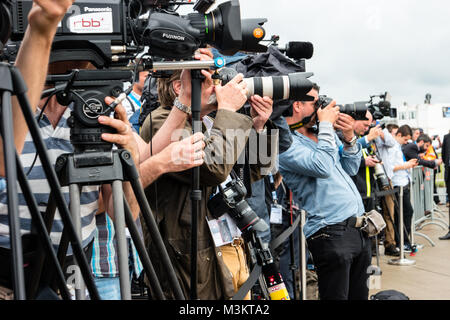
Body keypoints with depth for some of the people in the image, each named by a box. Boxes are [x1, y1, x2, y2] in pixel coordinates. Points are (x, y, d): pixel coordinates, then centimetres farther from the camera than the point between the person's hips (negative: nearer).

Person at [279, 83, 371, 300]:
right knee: (337, 296, -2)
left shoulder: (324, 134, 17)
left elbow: (350, 169, 21)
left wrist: (349, 138, 4)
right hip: (331, 232, -8)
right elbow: (322, 167, -23)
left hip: (360, 228, 9)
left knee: (360, 295, 16)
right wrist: (326, 124, -12)